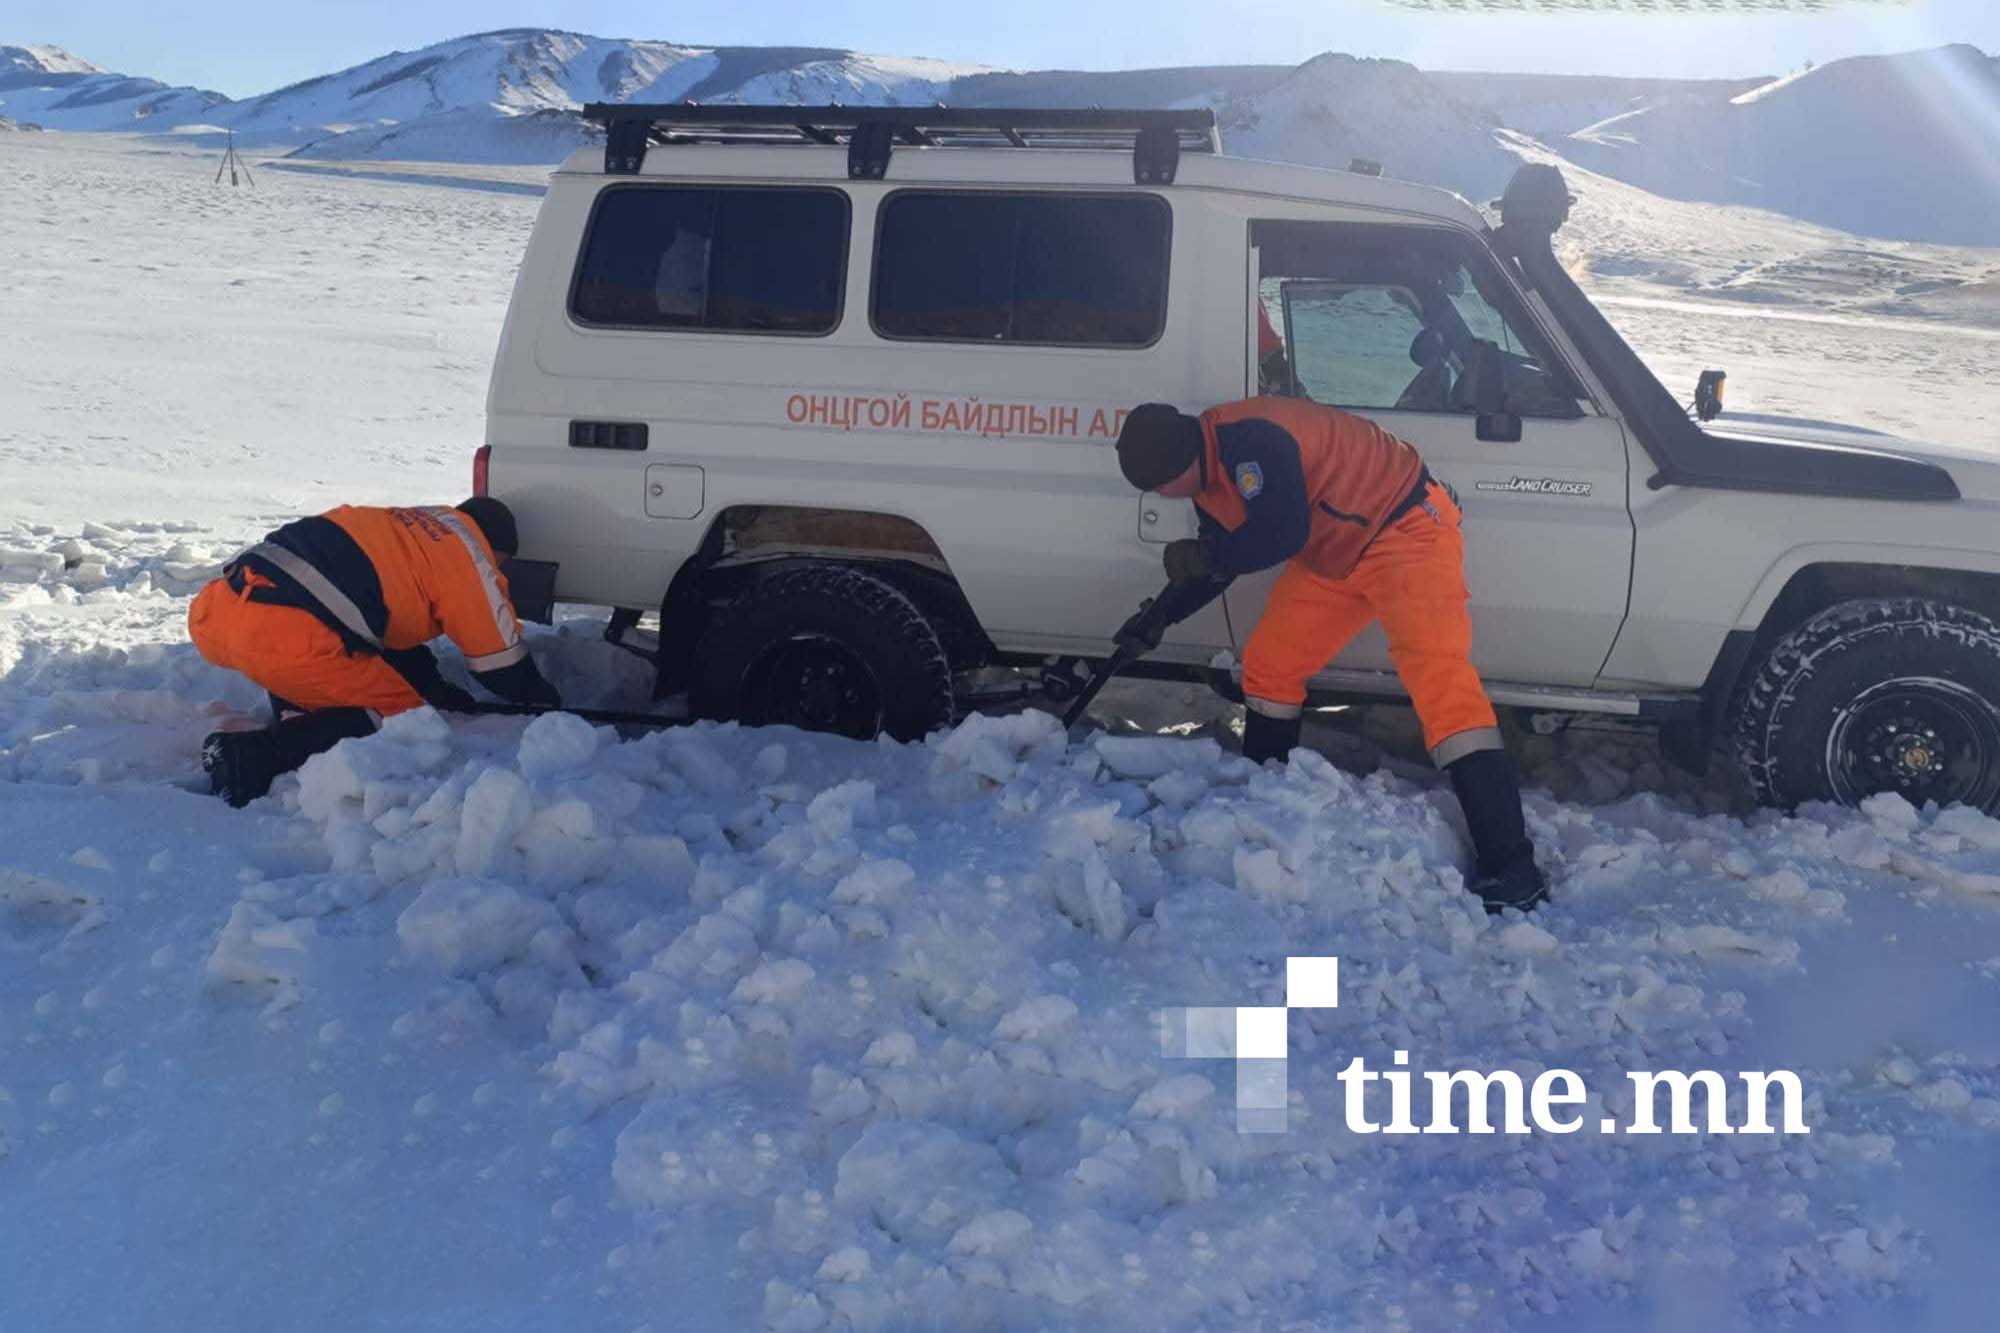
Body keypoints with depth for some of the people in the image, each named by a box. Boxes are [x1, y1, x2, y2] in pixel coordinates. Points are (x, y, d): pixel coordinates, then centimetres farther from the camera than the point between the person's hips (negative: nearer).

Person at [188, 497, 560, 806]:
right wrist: (546, 701, 33)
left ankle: (295, 723, 9)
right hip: (285, 637, -8)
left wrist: (444, 693, 42)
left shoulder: (397, 527, 33)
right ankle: (260, 754, -11)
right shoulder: (467, 553, 10)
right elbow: (501, 660, 15)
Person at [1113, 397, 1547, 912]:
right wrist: (1161, 616, 16)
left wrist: (1203, 555, -18)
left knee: (1440, 677, -23)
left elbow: (1281, 534, -32)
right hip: (1334, 555, 10)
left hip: (1405, 528, -10)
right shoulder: (1211, 469, 6)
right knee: (1267, 663, 9)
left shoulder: (1247, 440, -27)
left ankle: (1508, 869, -26)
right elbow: (1223, 557, 18)